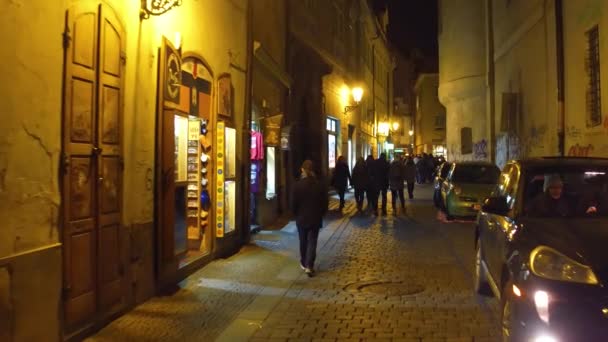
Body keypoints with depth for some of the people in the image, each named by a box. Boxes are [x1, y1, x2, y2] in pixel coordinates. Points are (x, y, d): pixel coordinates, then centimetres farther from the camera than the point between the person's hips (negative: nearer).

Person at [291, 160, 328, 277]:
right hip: (316, 218, 0)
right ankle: (309, 266, -5)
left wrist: (296, 214, 10)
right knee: (312, 242, 3)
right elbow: (325, 202, -1)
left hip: (301, 218, 0)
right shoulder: (320, 184, -6)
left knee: (303, 242, 15)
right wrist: (321, 214, 13)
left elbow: (294, 203, -7)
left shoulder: (298, 185, -12)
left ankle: (304, 263, 29)